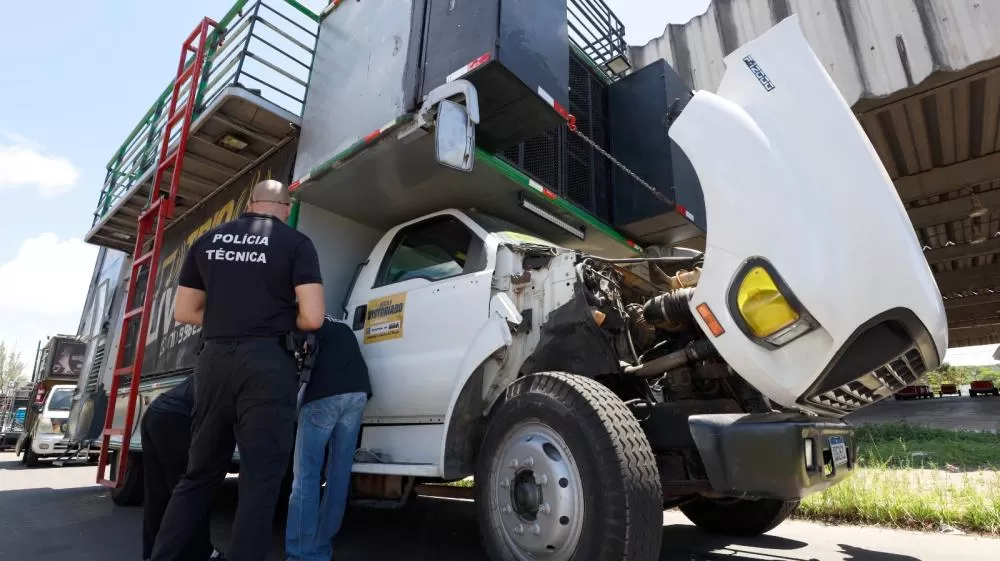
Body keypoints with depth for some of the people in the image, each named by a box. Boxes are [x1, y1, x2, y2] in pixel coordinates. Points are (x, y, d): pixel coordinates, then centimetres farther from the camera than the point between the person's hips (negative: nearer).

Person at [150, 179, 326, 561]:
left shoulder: (208, 240, 13)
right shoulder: (296, 243, -1)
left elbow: (184, 312, 15)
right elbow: (312, 318, -10)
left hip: (214, 361, 5)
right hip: (267, 364, -5)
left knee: (199, 473, 18)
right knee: (260, 479, 1)